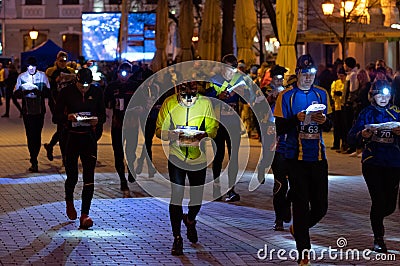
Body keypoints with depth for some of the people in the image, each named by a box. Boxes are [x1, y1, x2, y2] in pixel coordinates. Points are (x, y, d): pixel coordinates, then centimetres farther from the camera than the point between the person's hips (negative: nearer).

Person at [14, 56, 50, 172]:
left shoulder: (42, 76, 2)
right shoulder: (21, 77, 4)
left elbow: (48, 93, -3)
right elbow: (16, 94, 3)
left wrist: (37, 89, -20)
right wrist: (23, 89, -18)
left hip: (39, 110, 0)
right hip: (27, 111, 0)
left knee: (37, 136, 5)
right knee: (30, 136, -4)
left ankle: (34, 160, 21)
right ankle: (34, 162, 0)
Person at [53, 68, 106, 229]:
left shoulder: (97, 92, 1)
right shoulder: (66, 92, -5)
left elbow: (103, 115, 10)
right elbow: (56, 117, -4)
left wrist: (97, 120, -13)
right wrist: (67, 117, -25)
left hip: (89, 137, 1)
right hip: (71, 137, -1)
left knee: (89, 177, -8)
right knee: (72, 176, 8)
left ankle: (85, 215, -8)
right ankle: (69, 201, 40)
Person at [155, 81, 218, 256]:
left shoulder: (205, 103, -2)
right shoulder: (169, 103, -3)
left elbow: (213, 129, 1)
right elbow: (159, 130, 0)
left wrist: (202, 135, -22)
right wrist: (174, 135, -21)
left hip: (198, 157, 1)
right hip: (176, 156, -1)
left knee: (197, 199, 8)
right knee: (176, 196, -9)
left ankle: (190, 221, 43)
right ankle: (177, 238, 3)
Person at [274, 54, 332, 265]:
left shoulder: (321, 94, 11)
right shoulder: (286, 97, -1)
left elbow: (329, 126, 15)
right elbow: (279, 129, -5)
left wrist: (323, 120, -8)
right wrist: (297, 118, -21)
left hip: (318, 156, 4)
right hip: (296, 158, -4)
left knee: (320, 206, 5)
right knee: (301, 205, -5)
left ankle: (298, 228, 34)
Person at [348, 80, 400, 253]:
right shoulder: (367, 113, 4)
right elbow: (352, 136, -1)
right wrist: (362, 135, -22)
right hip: (372, 162, -2)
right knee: (379, 201, -11)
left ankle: (376, 219, 37)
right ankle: (378, 239, 5)